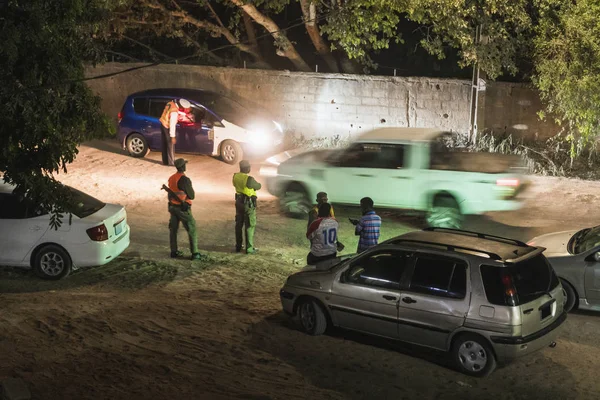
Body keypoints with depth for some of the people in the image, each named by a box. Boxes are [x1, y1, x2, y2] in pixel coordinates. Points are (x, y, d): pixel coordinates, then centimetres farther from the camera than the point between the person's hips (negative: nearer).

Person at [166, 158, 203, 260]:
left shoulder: (171, 178, 4)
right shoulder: (184, 179, -20)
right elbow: (192, 196, -14)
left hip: (172, 207, 7)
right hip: (183, 208, -7)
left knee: (173, 229, 15)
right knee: (192, 230, 0)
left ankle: (174, 251, 18)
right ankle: (195, 253, -1)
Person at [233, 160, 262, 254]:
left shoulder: (235, 176, -4)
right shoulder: (249, 179, -24)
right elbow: (258, 186, -7)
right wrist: (256, 184, 16)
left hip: (239, 202, 7)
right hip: (249, 204, -7)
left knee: (239, 224, 16)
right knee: (250, 226, 2)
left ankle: (238, 246, 23)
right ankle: (249, 248, 5)